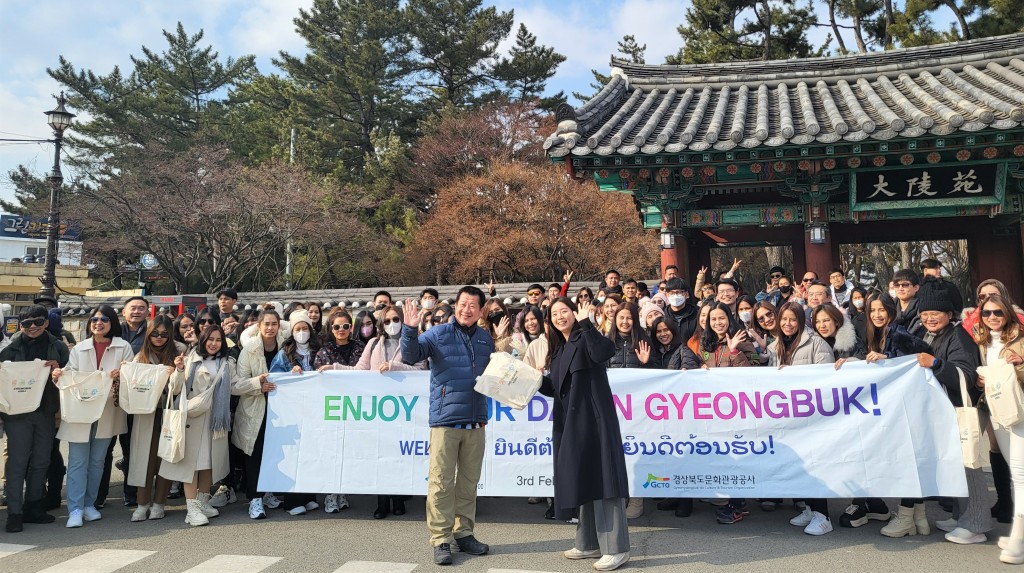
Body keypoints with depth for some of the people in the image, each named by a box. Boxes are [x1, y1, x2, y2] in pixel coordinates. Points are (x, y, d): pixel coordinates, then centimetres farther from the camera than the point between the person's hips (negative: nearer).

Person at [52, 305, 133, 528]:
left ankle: (89, 504, 23)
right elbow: (70, 375, 1)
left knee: (96, 461, 11)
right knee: (77, 462, -2)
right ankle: (75, 509, 2)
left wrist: (122, 375, -24)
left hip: (107, 412, 0)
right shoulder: (79, 348, 8)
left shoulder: (123, 347, 1)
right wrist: (59, 375, -19)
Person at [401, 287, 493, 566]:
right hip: (445, 420, -4)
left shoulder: (486, 339, 12)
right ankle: (441, 540, 7)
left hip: (476, 421, 4)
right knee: (441, 483, -2)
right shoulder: (438, 334, -1)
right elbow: (411, 356, -14)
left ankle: (464, 533, 24)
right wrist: (410, 329, -30)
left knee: (469, 482, 12)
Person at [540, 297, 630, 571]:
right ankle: (589, 543, 24)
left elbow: (604, 353, -30)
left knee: (601, 478, -7)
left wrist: (586, 322, -25)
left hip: (594, 418, -9)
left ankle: (616, 548, 0)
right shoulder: (558, 348, 17)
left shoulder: (584, 338, -6)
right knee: (581, 480, 14)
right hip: (570, 422, 9)